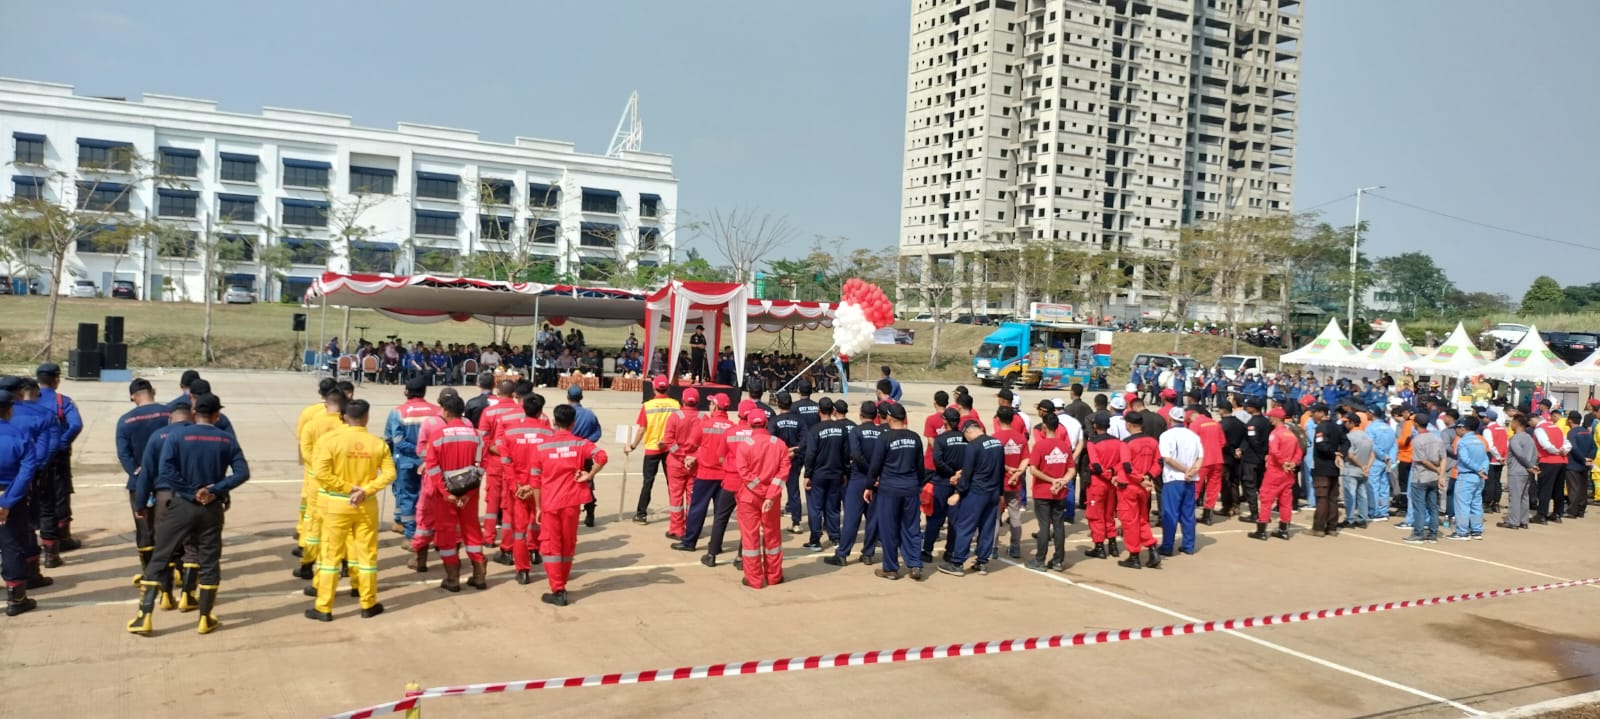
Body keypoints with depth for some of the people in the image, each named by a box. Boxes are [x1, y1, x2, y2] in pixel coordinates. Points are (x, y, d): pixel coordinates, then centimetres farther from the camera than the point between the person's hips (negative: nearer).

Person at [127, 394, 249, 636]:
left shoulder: (177, 436, -6)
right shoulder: (227, 440, 0)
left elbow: (166, 471, -15)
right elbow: (242, 473, -8)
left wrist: (192, 491, -9)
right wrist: (214, 490, -10)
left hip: (181, 505, -1)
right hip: (212, 508, 1)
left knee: (159, 558, 8)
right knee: (209, 562, 10)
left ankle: (145, 616, 7)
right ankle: (205, 618, 15)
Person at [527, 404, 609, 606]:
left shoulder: (542, 447, -1)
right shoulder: (580, 443, 0)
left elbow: (536, 481, 0)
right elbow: (601, 456, -19)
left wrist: (538, 507, 8)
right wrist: (589, 476, -7)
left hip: (550, 503, -1)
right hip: (571, 501, 1)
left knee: (551, 545, 5)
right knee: (568, 544, 16)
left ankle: (558, 592, 0)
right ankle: (561, 584, 27)